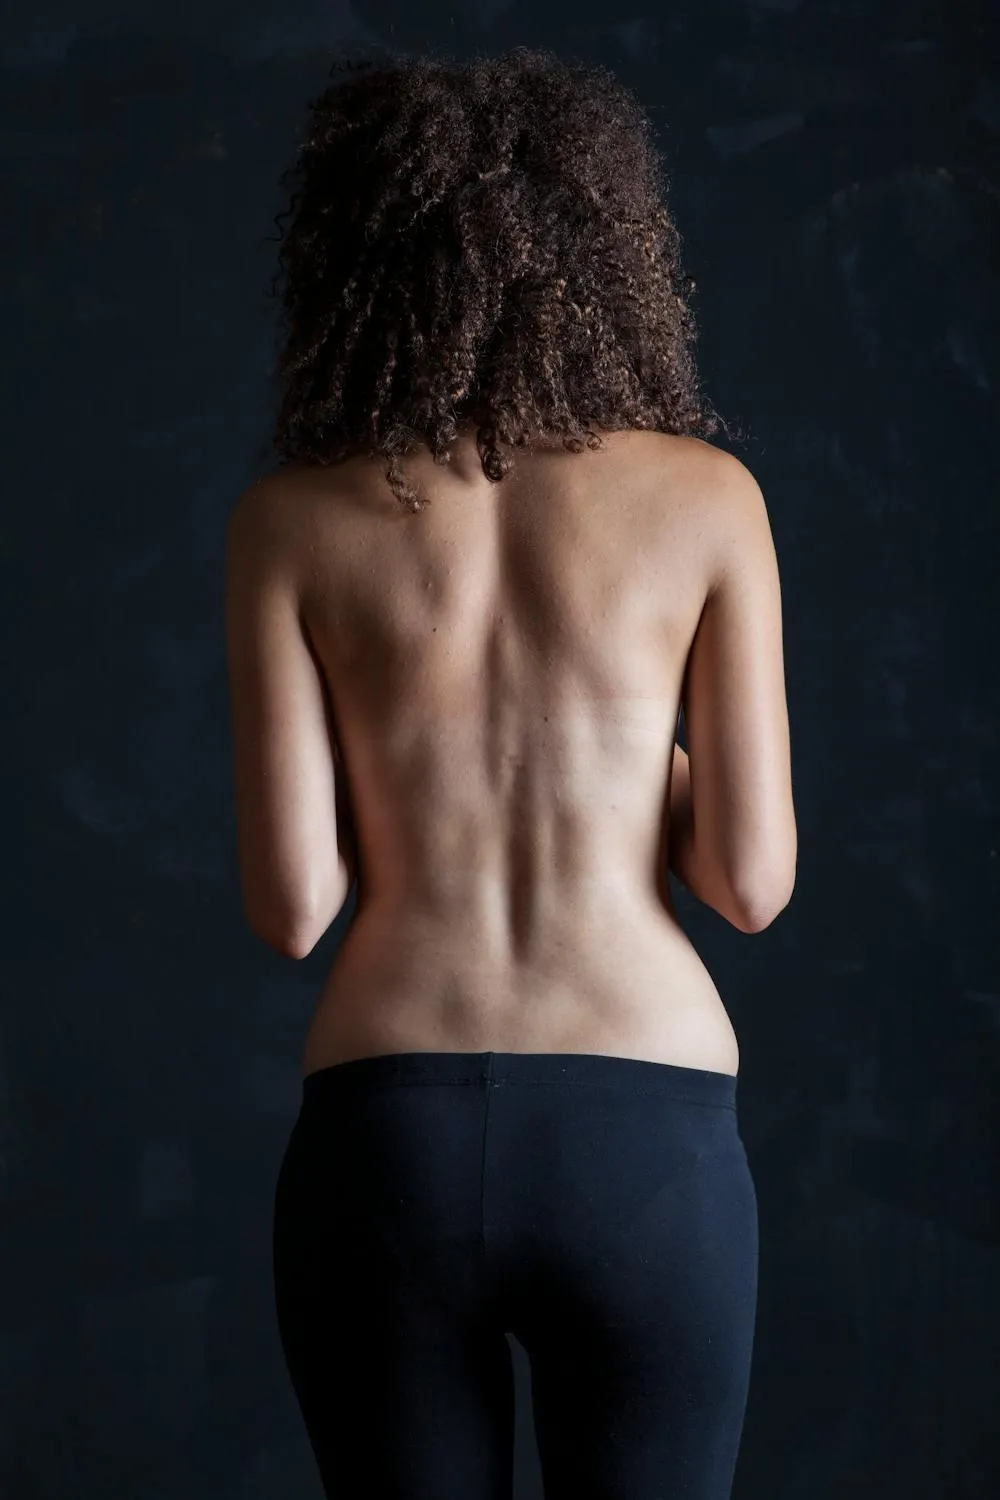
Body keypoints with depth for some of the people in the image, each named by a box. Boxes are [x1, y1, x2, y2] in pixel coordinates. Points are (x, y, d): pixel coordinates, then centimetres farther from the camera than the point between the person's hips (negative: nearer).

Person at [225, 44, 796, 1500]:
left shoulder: (291, 521, 0)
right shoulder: (706, 496, -1)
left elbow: (290, 905, -3)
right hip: (643, 1138, 0)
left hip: (385, 1134, 1)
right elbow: (752, 879, -2)